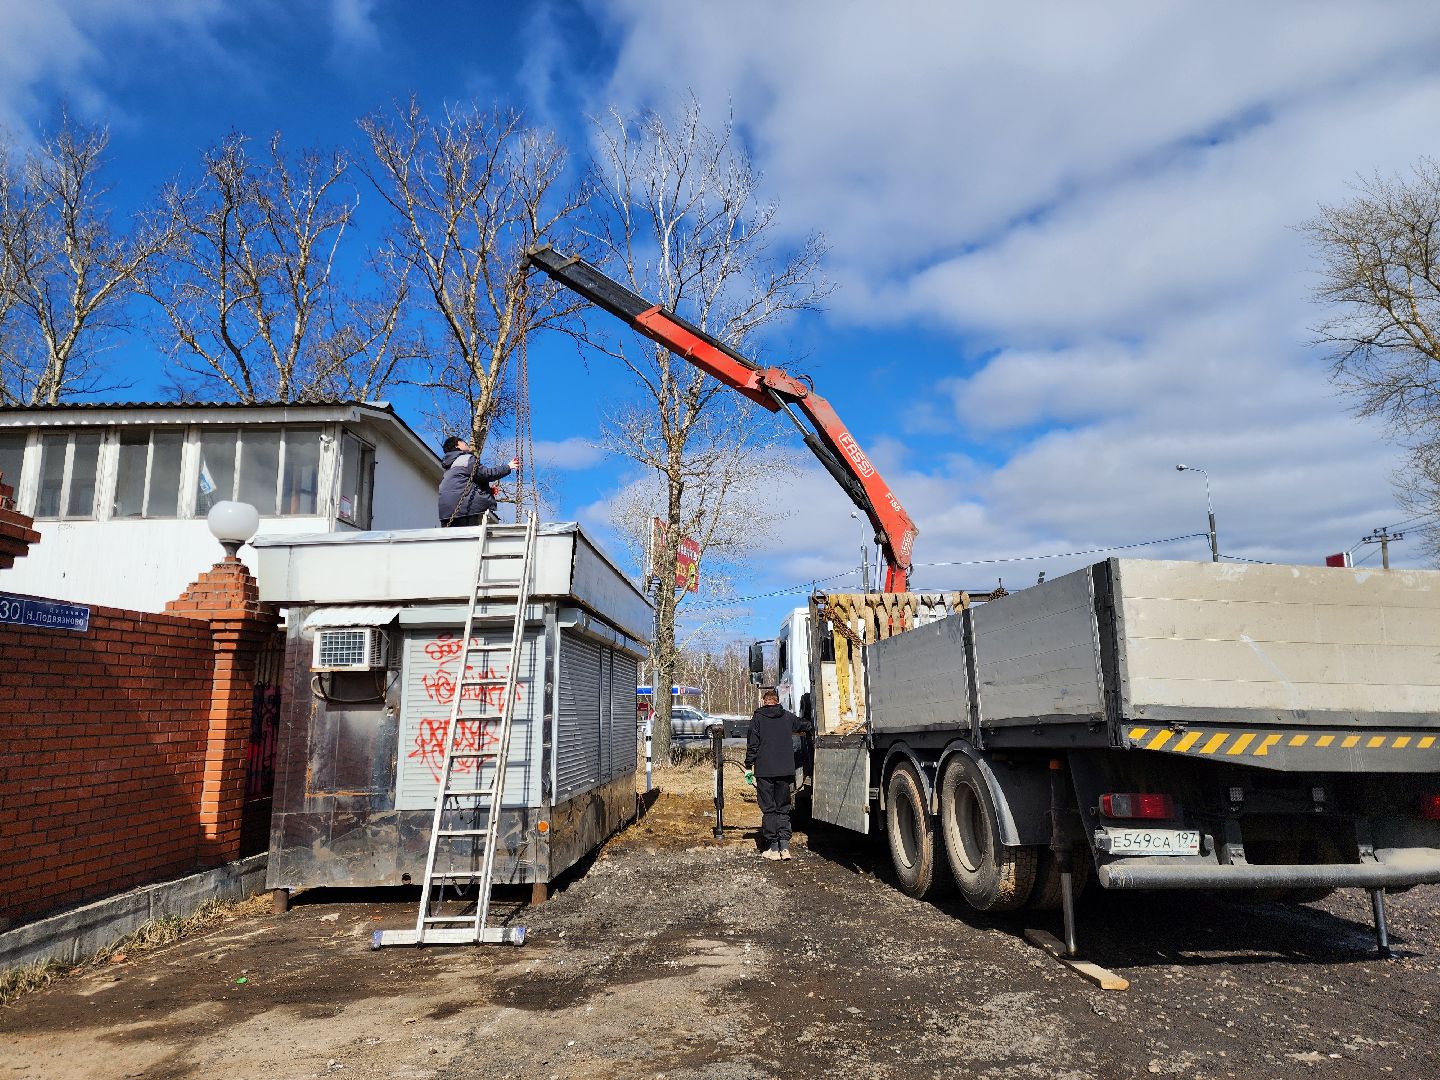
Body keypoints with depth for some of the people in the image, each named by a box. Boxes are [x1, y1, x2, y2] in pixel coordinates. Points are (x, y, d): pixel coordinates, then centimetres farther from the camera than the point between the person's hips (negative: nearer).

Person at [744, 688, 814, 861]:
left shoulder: (757, 718, -1)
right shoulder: (788, 717, 8)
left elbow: (752, 745, -4)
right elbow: (806, 725, 25)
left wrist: (748, 767, 2)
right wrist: (813, 725, 47)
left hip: (764, 771, -3)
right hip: (785, 771, 3)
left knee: (768, 809, 5)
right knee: (783, 808, 11)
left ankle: (773, 848, 4)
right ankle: (784, 846, 2)